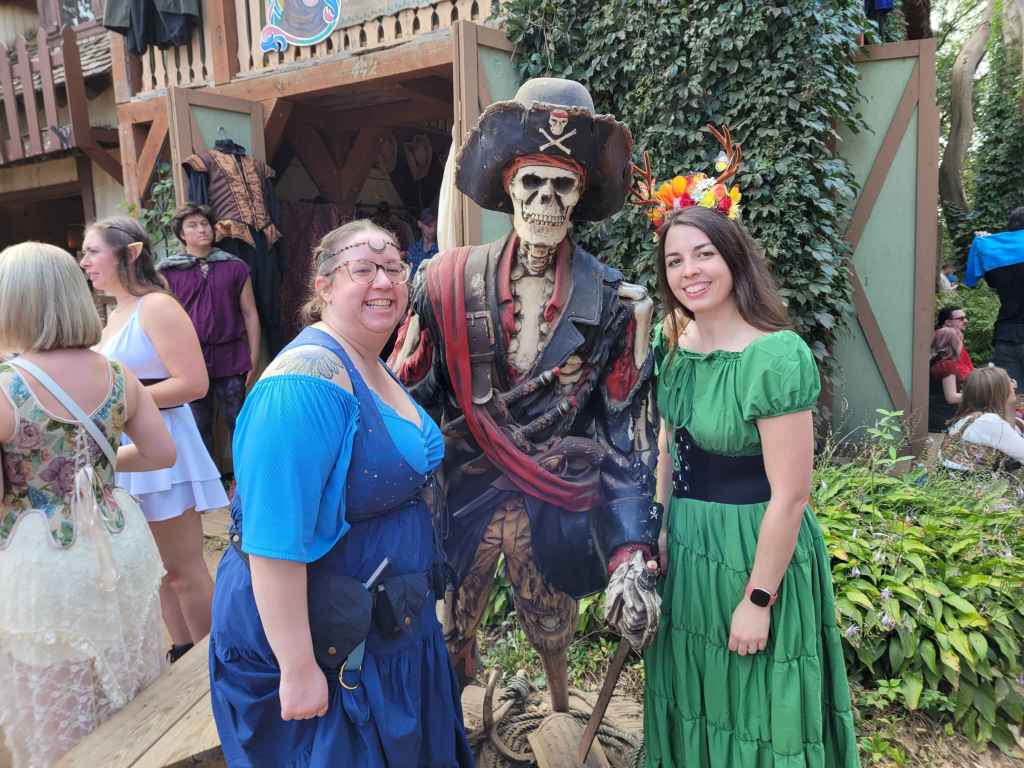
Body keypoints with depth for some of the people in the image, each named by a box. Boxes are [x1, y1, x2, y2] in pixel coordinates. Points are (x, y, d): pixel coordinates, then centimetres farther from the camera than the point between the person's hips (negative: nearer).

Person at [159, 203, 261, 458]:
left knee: (238, 423, 5)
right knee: (199, 427, 9)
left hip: (231, 358, 0)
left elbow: (250, 314, 6)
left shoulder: (235, 267, 6)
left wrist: (254, 359, 1)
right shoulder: (168, 271, 5)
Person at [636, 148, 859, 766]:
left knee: (755, 711, 15)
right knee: (693, 697, 25)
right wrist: (661, 530, 8)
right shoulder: (673, 343, -2)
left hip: (754, 549, -6)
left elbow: (790, 495, -22)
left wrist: (758, 600, -17)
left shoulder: (777, 356, -24)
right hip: (686, 546, 7)